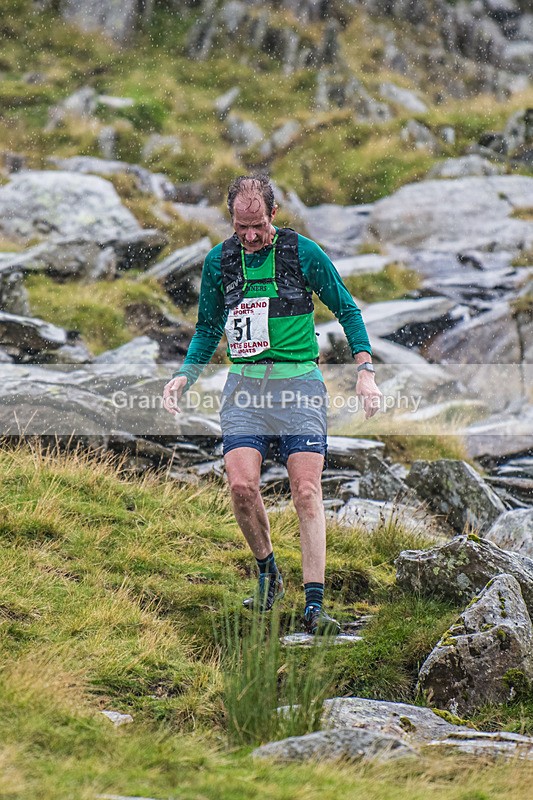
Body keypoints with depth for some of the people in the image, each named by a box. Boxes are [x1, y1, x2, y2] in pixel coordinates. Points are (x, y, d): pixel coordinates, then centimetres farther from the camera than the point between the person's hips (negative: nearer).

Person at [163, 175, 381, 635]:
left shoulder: (304, 253, -1)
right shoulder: (219, 261, 8)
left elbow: (348, 310, 7)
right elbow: (209, 328, 20)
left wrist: (365, 370, -3)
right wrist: (185, 377, 5)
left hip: (299, 382, -2)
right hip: (245, 386, 2)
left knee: (306, 492, -10)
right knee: (242, 486, -14)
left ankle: (314, 605, -10)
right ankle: (267, 574, 12)